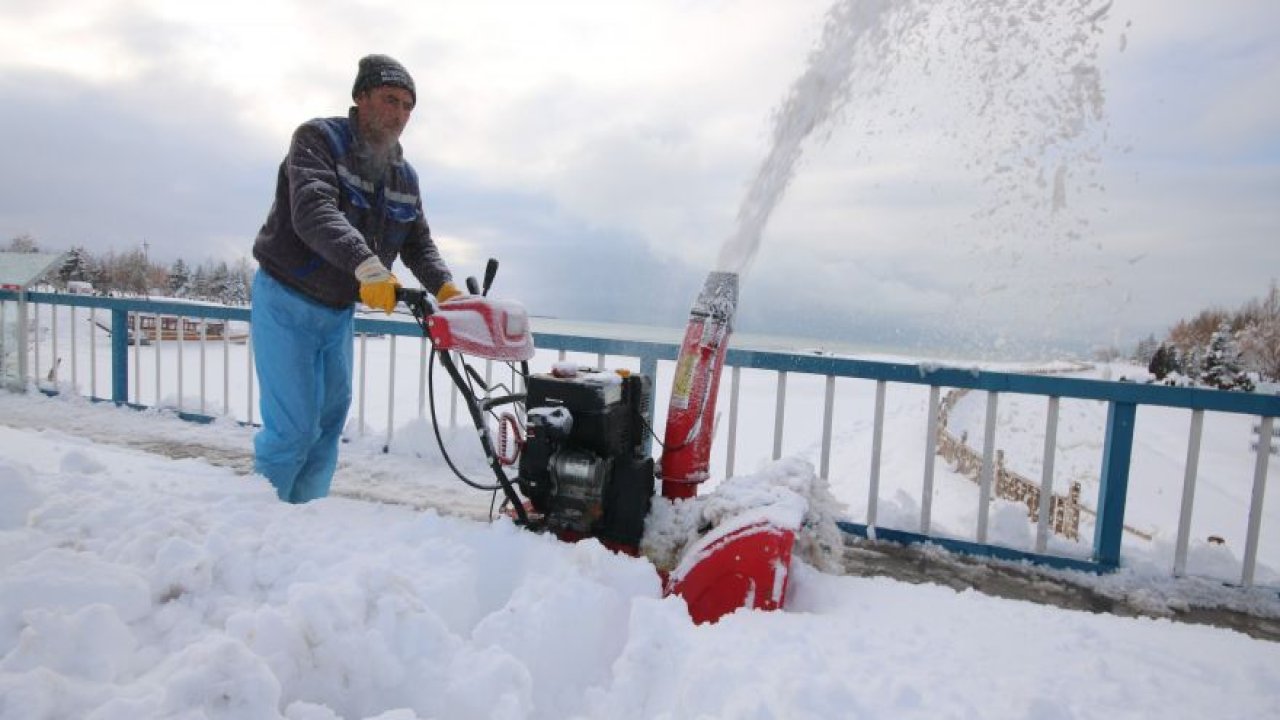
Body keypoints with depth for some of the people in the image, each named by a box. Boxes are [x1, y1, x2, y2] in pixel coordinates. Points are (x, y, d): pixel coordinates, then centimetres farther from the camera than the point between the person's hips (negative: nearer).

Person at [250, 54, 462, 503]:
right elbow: (313, 212, -32)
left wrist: (443, 287, -16)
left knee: (329, 423, 11)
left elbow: (418, 243, 5)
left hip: (339, 312, 7)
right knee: (295, 426, -8)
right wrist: (366, 265, -48)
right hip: (287, 303, -6)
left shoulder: (405, 178, 5)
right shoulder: (317, 139, -14)